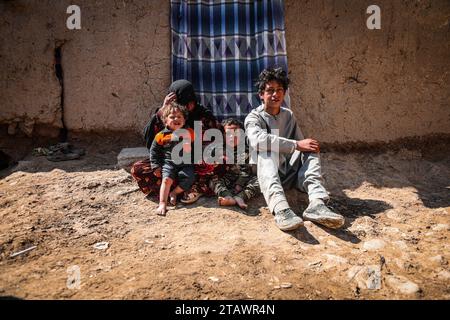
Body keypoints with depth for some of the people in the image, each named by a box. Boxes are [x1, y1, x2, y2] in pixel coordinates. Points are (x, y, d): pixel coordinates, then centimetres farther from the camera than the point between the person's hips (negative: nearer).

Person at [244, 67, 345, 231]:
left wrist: (306, 146, -15)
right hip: (268, 174, -4)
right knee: (266, 152, -33)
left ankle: (316, 204, -41)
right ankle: (280, 208, -58)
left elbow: (301, 143, 9)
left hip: (290, 173, 5)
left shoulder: (289, 116, 14)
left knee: (311, 150, -18)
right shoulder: (254, 117, -4)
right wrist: (296, 145, -30)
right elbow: (258, 140, -27)